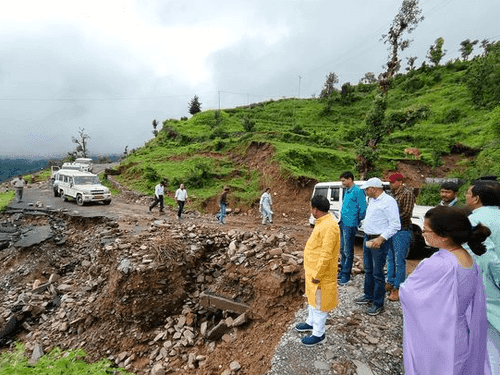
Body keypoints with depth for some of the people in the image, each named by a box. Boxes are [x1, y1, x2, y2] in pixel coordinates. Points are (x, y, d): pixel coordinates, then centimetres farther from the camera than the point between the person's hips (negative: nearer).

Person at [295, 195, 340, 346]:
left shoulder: (329, 226, -27)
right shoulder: (323, 222, 5)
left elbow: (326, 254, -28)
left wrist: (317, 275, -22)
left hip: (321, 272, -10)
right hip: (313, 269, 10)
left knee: (319, 303, 7)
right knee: (312, 298, 25)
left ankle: (319, 334, 25)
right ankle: (311, 322, 44)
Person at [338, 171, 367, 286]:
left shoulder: (358, 191, -14)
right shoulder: (347, 191, 14)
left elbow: (363, 208, -14)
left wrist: (358, 222, -7)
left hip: (350, 225, -9)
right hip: (343, 223, 9)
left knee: (348, 252, -1)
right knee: (342, 250, 17)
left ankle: (345, 276, 8)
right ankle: (342, 271, 29)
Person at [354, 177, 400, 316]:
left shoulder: (388, 201, -16)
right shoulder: (372, 201, 12)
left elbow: (395, 225, -20)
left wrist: (381, 238, -25)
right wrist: (368, 236, 16)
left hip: (380, 241, -9)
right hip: (368, 238, 9)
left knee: (378, 273, 0)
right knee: (368, 270, 19)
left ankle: (378, 304, 14)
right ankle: (368, 296, 36)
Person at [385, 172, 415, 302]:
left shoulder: (407, 193, -10)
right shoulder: (394, 194, 13)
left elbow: (407, 213, -17)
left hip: (402, 231, -8)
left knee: (399, 260, -2)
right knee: (390, 258, 15)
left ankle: (397, 288, 7)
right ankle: (390, 283, 27)